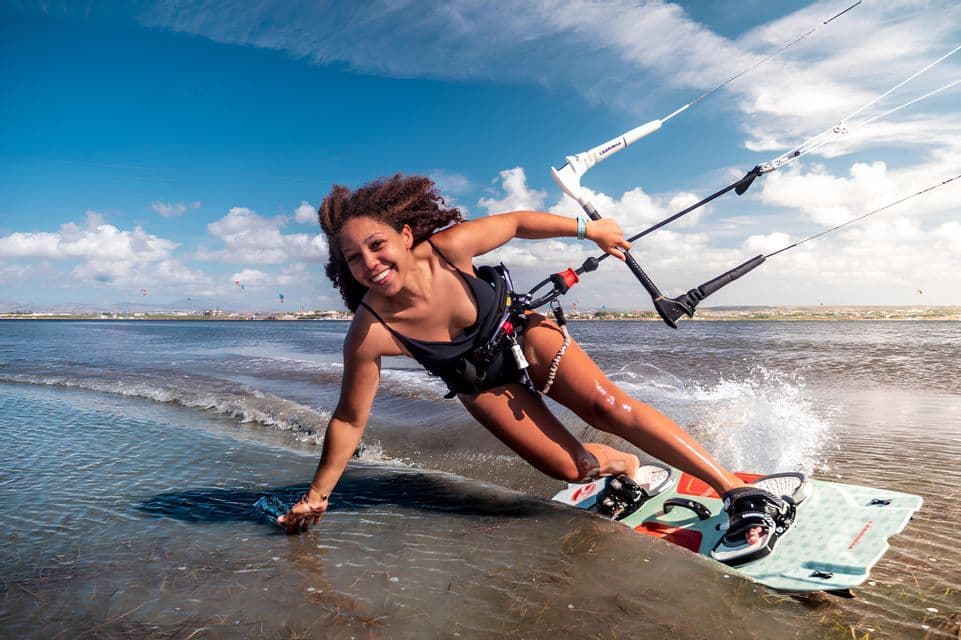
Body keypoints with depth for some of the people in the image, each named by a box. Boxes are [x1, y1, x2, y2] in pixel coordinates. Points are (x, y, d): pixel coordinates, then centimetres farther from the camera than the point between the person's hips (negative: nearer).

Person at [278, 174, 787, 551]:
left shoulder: (448, 247, -30)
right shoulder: (368, 335, -30)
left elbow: (517, 223, -11)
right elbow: (349, 420, -16)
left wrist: (588, 228, -4)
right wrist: (317, 495, -11)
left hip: (523, 336, 0)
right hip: (482, 383, 0)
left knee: (607, 407, -19)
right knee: (572, 468, -9)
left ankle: (733, 487, -10)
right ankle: (624, 465, 27)